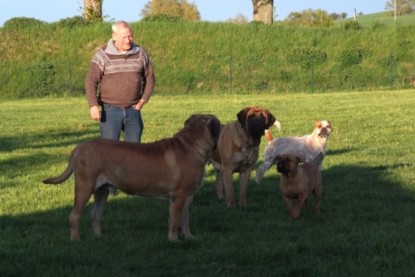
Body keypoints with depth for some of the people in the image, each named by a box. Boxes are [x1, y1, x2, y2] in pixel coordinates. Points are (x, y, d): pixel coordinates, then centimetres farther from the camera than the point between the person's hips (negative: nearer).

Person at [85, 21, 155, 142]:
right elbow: (91, 81, -9)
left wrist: (143, 100, 1)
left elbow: (149, 78, 12)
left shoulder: (140, 53, 3)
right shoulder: (103, 55, -7)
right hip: (110, 111, -3)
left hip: (133, 110, 3)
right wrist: (93, 106, -19)